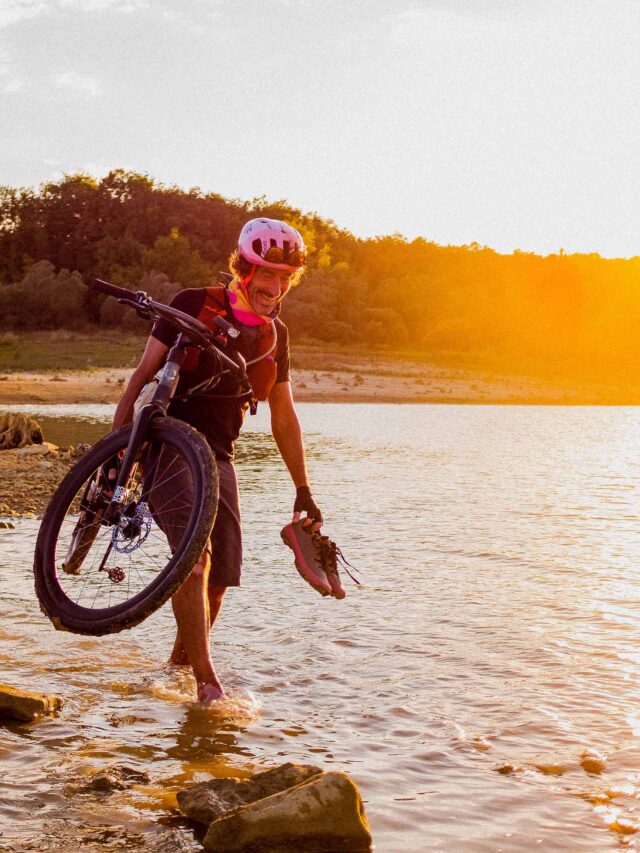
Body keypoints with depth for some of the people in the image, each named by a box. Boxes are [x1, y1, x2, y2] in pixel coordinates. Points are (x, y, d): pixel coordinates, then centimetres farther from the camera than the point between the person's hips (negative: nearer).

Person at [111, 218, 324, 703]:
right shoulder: (193, 306, -6)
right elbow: (143, 374, -5)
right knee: (195, 554, -23)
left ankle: (179, 664, 23)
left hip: (218, 457, 5)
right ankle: (206, 680, -17)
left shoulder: (274, 335, 9)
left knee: (221, 574, 1)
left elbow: (284, 417, 15)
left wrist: (303, 491, 15)